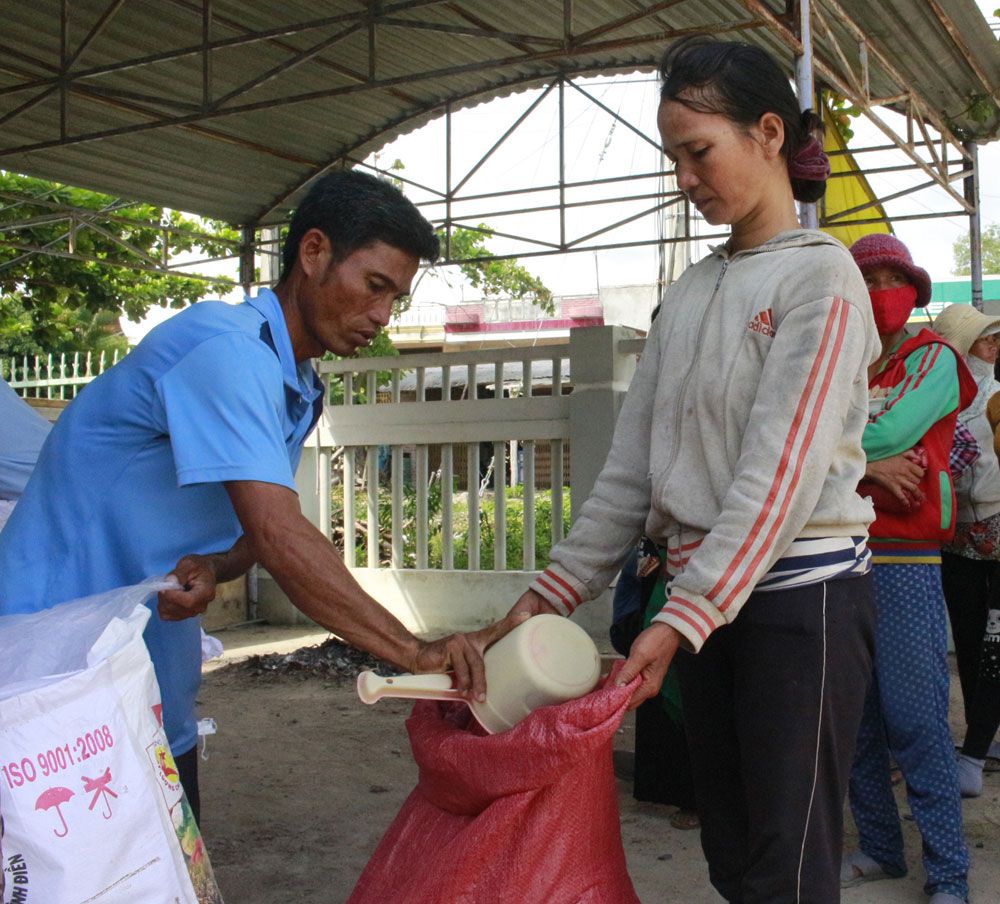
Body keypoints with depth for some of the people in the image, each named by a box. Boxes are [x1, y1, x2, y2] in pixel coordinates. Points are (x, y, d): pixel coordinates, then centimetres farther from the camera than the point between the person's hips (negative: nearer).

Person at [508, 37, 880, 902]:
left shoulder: (820, 275, -7)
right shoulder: (690, 293, 14)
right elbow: (633, 461, 11)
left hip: (802, 588, -7)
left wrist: (681, 618, -20)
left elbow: (783, 467, -16)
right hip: (705, 594, 7)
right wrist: (557, 588, 5)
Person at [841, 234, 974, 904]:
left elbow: (888, 434, -14)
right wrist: (865, 468, -15)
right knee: (853, 719, 8)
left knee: (916, 721, -6)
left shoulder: (932, 358, 3)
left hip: (904, 561, -5)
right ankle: (879, 849, 21)